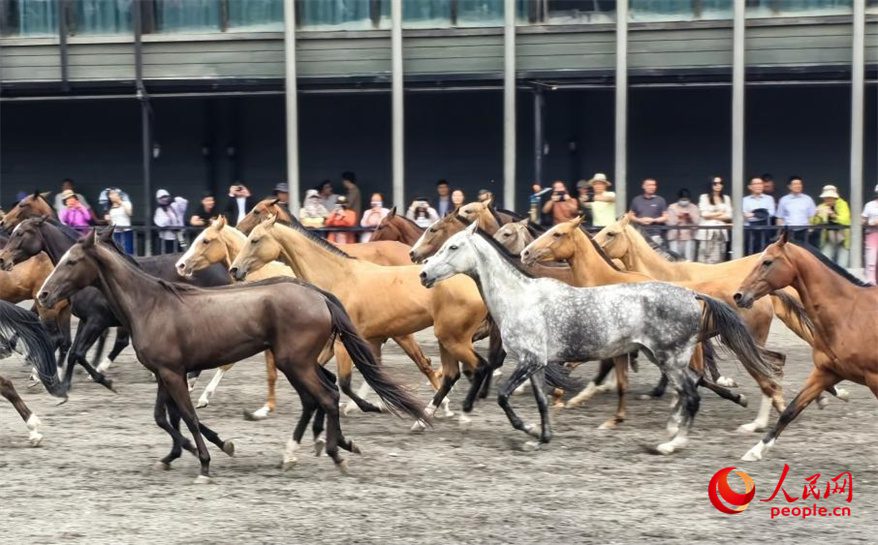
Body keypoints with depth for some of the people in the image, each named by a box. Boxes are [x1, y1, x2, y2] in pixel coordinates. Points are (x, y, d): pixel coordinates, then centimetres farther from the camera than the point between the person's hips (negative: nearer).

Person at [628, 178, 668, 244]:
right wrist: (640, 220, -6)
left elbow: (665, 217, 5)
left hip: (655, 235, -2)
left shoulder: (660, 200, 5)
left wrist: (653, 220, -10)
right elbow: (630, 216, 14)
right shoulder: (636, 200, 10)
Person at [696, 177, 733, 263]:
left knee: (718, 259, -4)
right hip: (707, 232, -3)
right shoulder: (704, 197, 5)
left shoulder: (726, 198, 15)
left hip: (721, 232, 3)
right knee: (705, 258, -9)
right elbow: (704, 214, -5)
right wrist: (720, 213, 3)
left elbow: (729, 216, 6)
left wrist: (712, 216, -3)